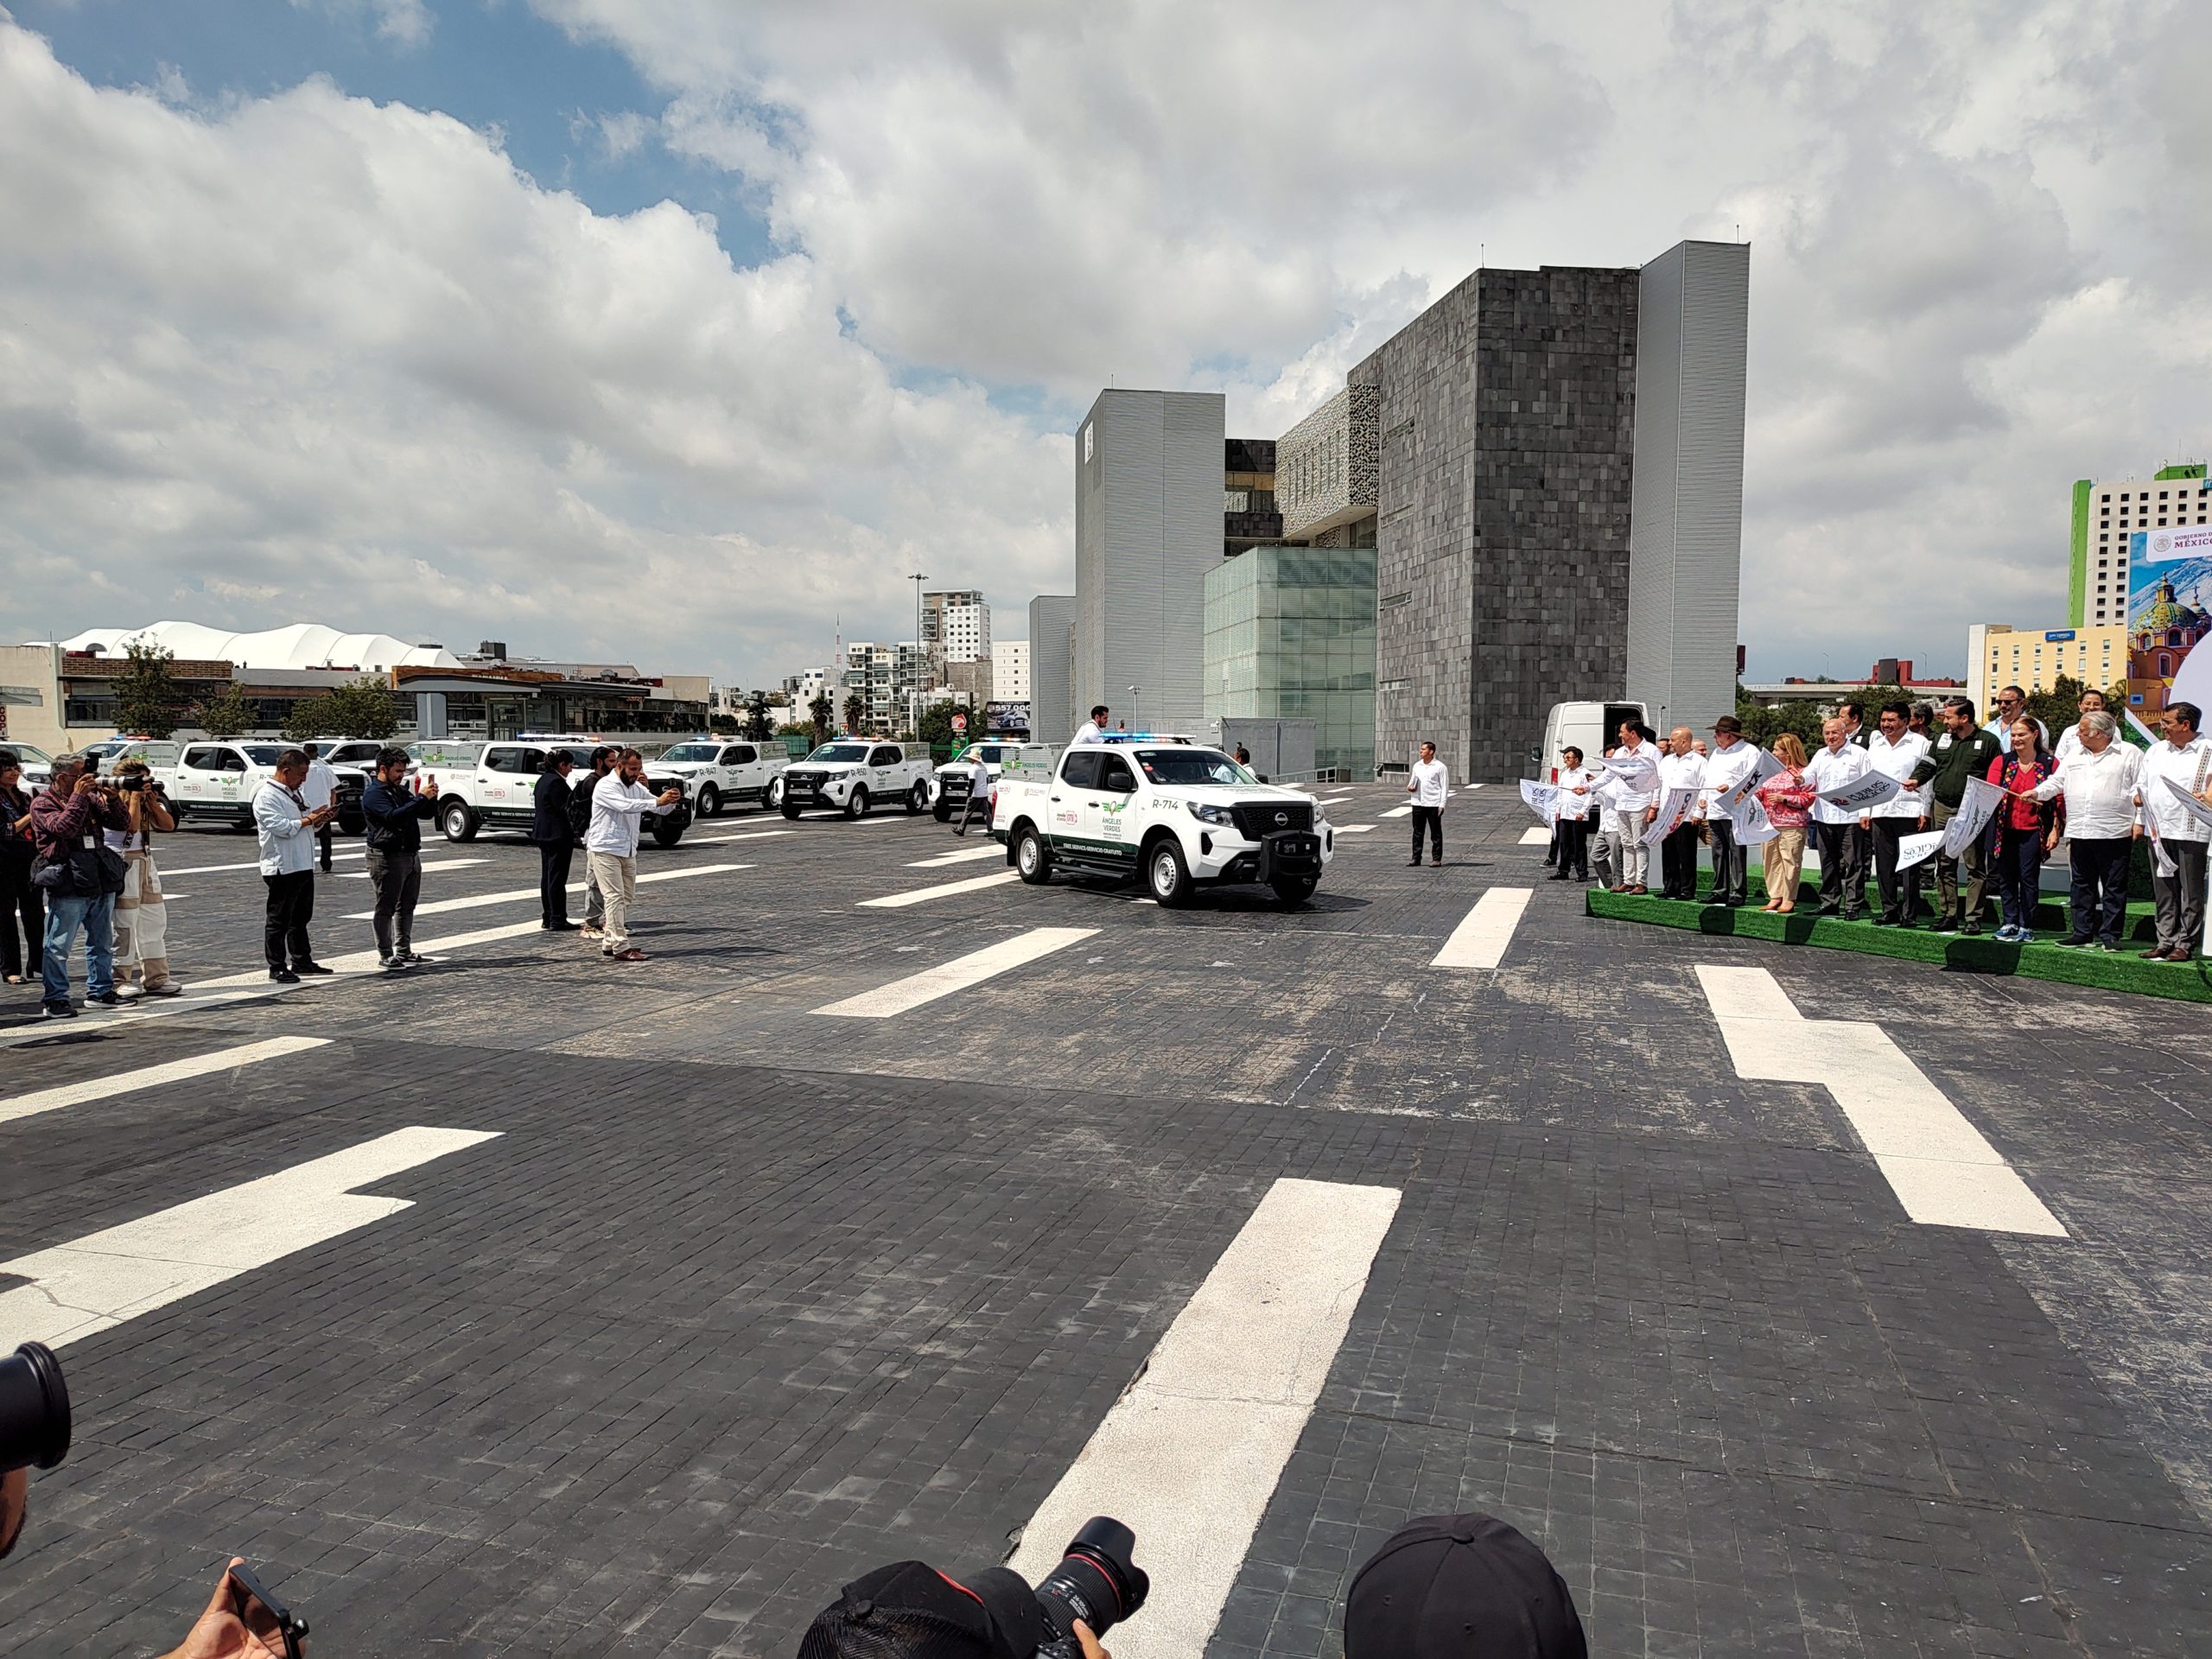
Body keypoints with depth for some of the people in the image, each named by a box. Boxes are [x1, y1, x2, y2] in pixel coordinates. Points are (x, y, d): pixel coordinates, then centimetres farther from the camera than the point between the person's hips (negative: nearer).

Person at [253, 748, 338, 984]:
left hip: (303, 865, 9)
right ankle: (277, 968, 4)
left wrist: (321, 818, 3)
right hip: (282, 867, -9)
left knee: (301, 918, 17)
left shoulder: (295, 793, 17)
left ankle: (302, 961, 27)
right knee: (279, 920, -1)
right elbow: (281, 827, -23)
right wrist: (309, 819, -16)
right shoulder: (266, 796, -12)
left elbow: (310, 825, 22)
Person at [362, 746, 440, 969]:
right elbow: (393, 816, -26)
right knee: (386, 908, -3)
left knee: (406, 907, 13)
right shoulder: (373, 794, -10)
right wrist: (421, 798, -27)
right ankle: (385, 956, 0)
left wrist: (432, 798, -2)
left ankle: (403, 951, 21)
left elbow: (426, 813, 19)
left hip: (411, 856, 9)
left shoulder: (401, 791, 18)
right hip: (387, 857, -9)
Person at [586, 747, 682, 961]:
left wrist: (671, 800, -18)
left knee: (626, 897, 10)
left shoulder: (637, 788, 11)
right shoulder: (605, 786, -13)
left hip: (628, 852, 8)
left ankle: (610, 942, 18)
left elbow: (660, 807, 6)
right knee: (615, 897, -11)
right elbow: (625, 806, -30)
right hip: (605, 850, -8)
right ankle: (621, 948, -13)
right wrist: (657, 801, -37)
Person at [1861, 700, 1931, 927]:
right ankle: (1889, 911, 13)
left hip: (1908, 812, -5)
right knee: (1884, 864, 6)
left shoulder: (1920, 744, 2)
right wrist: (1864, 811, 14)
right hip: (1880, 812, 5)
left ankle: (1908, 914, 0)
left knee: (1909, 865, -4)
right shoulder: (1875, 745, 17)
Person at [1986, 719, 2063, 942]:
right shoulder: (2001, 763, 9)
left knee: (2029, 877, -2)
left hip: (2033, 830, -3)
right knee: (2006, 877, 5)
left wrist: (2055, 830, -5)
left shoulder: (2050, 764, 1)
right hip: (2006, 830, 3)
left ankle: (2026, 927, 5)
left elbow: (2059, 799, 0)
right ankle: (2010, 922, 15)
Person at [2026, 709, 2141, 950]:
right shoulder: (2074, 756, 15)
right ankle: (2082, 933, 15)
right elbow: (2056, 781, 16)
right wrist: (2037, 792, -2)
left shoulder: (2130, 755, 0)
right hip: (2079, 833, 5)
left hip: (2114, 833, -5)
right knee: (2082, 885, 9)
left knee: (2114, 887, 1)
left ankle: (2110, 935, 5)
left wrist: (2139, 821, -9)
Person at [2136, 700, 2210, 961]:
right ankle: (2166, 941, 16)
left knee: (2191, 893, 0)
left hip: (2190, 832, -5)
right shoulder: (2156, 750, 15)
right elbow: (2141, 786, 20)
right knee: (2163, 891, 10)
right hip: (2158, 831, 5)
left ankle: (2186, 944, 5)